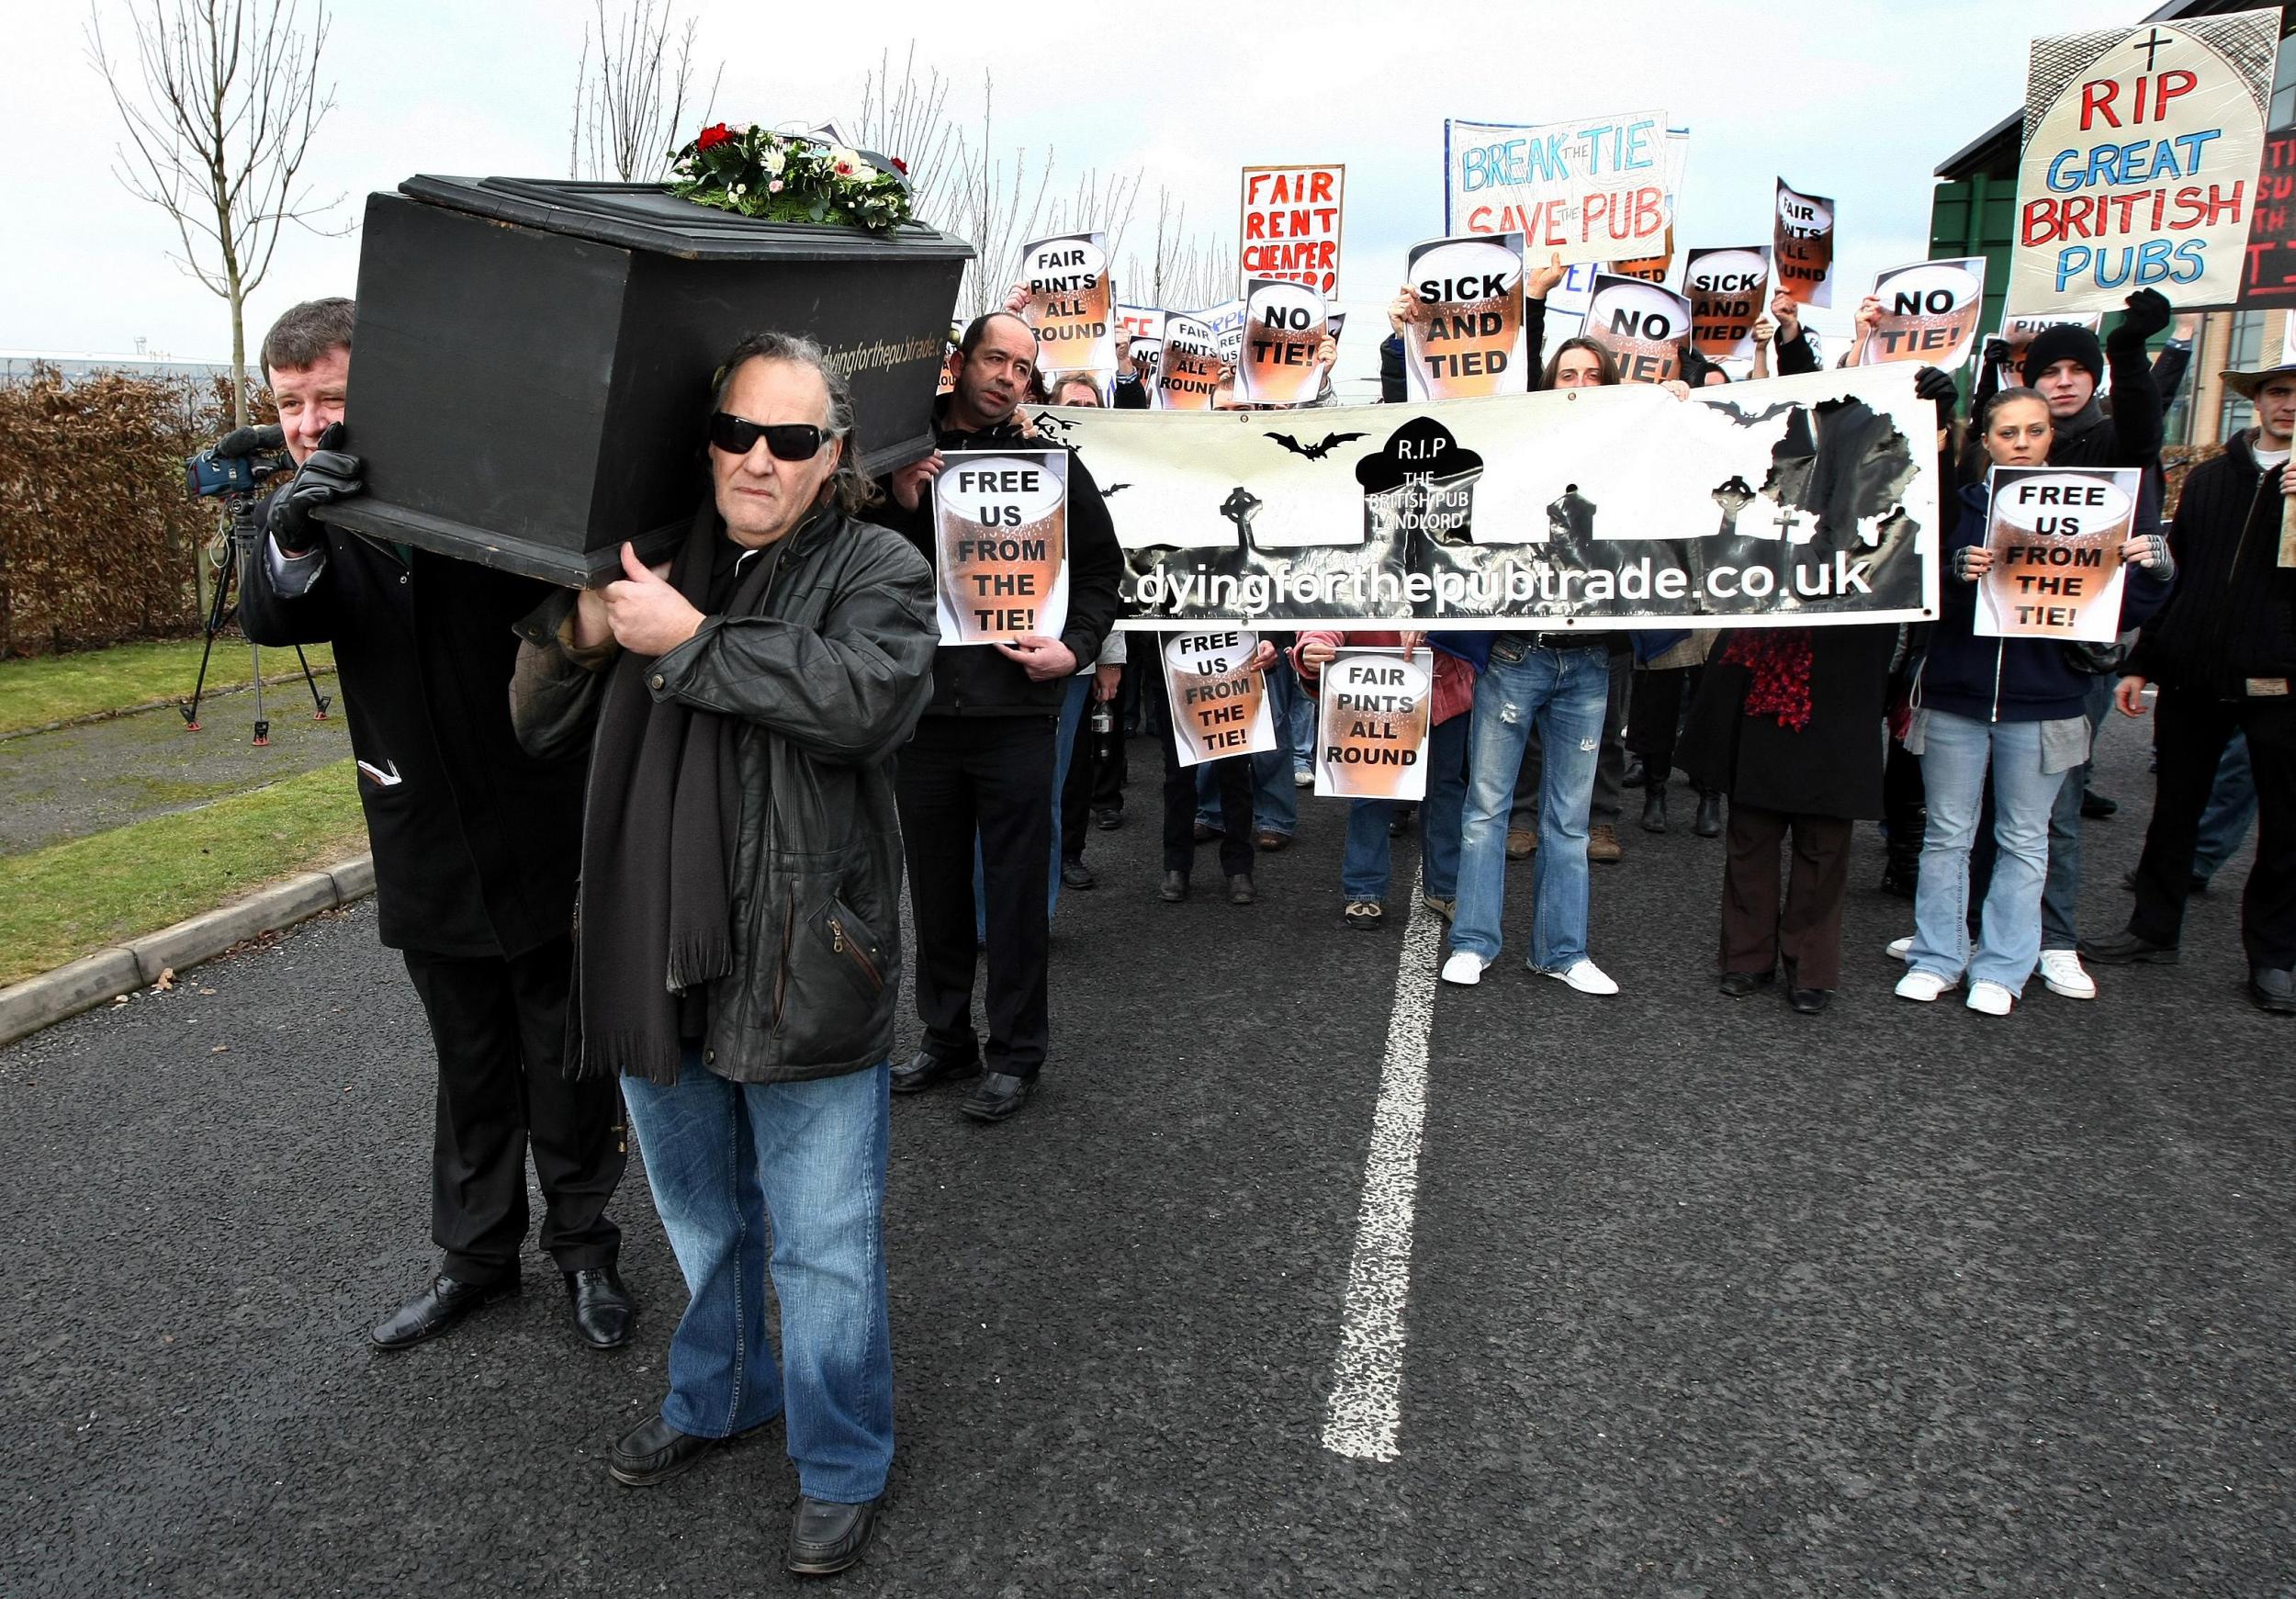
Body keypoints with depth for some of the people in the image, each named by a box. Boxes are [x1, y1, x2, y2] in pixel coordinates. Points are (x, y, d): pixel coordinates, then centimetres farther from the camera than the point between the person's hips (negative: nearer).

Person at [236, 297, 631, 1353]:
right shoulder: (317, 512, 1)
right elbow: (266, 619, -18)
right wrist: (291, 538, -38)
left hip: (545, 840, -4)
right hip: (428, 856, 4)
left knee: (566, 1064, 11)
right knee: (469, 1068, 19)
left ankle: (585, 1248, 31)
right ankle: (476, 1255, 37)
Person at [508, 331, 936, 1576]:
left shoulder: (876, 569, -6)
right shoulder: (653, 560, 8)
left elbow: (867, 696, -27)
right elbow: (540, 728, 10)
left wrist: (691, 641, -25)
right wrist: (574, 637, -11)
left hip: (802, 974, -5)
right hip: (659, 963, 5)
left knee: (824, 1250, 8)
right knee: (700, 1218, 25)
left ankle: (840, 1465, 31)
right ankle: (718, 1397, 50)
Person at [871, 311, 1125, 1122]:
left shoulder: (1052, 464, 3)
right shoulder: (905, 456, 6)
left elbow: (1101, 569, 7)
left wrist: (1073, 650, -8)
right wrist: (900, 505, -12)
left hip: (1015, 707, -2)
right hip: (924, 700, 3)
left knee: (1016, 886, 3)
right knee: (936, 882, 13)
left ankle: (1016, 1052, 16)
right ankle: (945, 1036, 28)